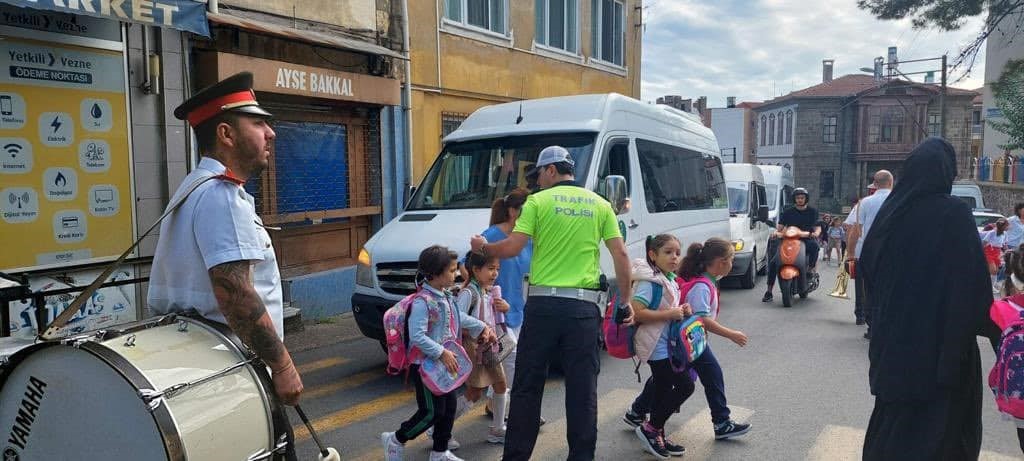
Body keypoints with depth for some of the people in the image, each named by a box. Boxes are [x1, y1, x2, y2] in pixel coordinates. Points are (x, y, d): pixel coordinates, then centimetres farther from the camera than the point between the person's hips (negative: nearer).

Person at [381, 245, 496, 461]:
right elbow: (417, 336, -29)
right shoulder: (422, 302, -24)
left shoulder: (446, 296, 6)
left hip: (444, 363, 9)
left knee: (449, 406, 13)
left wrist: (482, 327, 21)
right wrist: (442, 353, -28)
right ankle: (395, 440, 17)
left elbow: (459, 318, 25)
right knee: (431, 412, -4)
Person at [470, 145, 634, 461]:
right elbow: (621, 255, 5)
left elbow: (512, 248, -7)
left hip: (544, 304, -2)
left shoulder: (538, 201, 0)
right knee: (583, 389, 8)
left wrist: (483, 248, 13)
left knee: (527, 386, 9)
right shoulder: (600, 204, 9)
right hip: (584, 307, 2)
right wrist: (626, 301, 12)